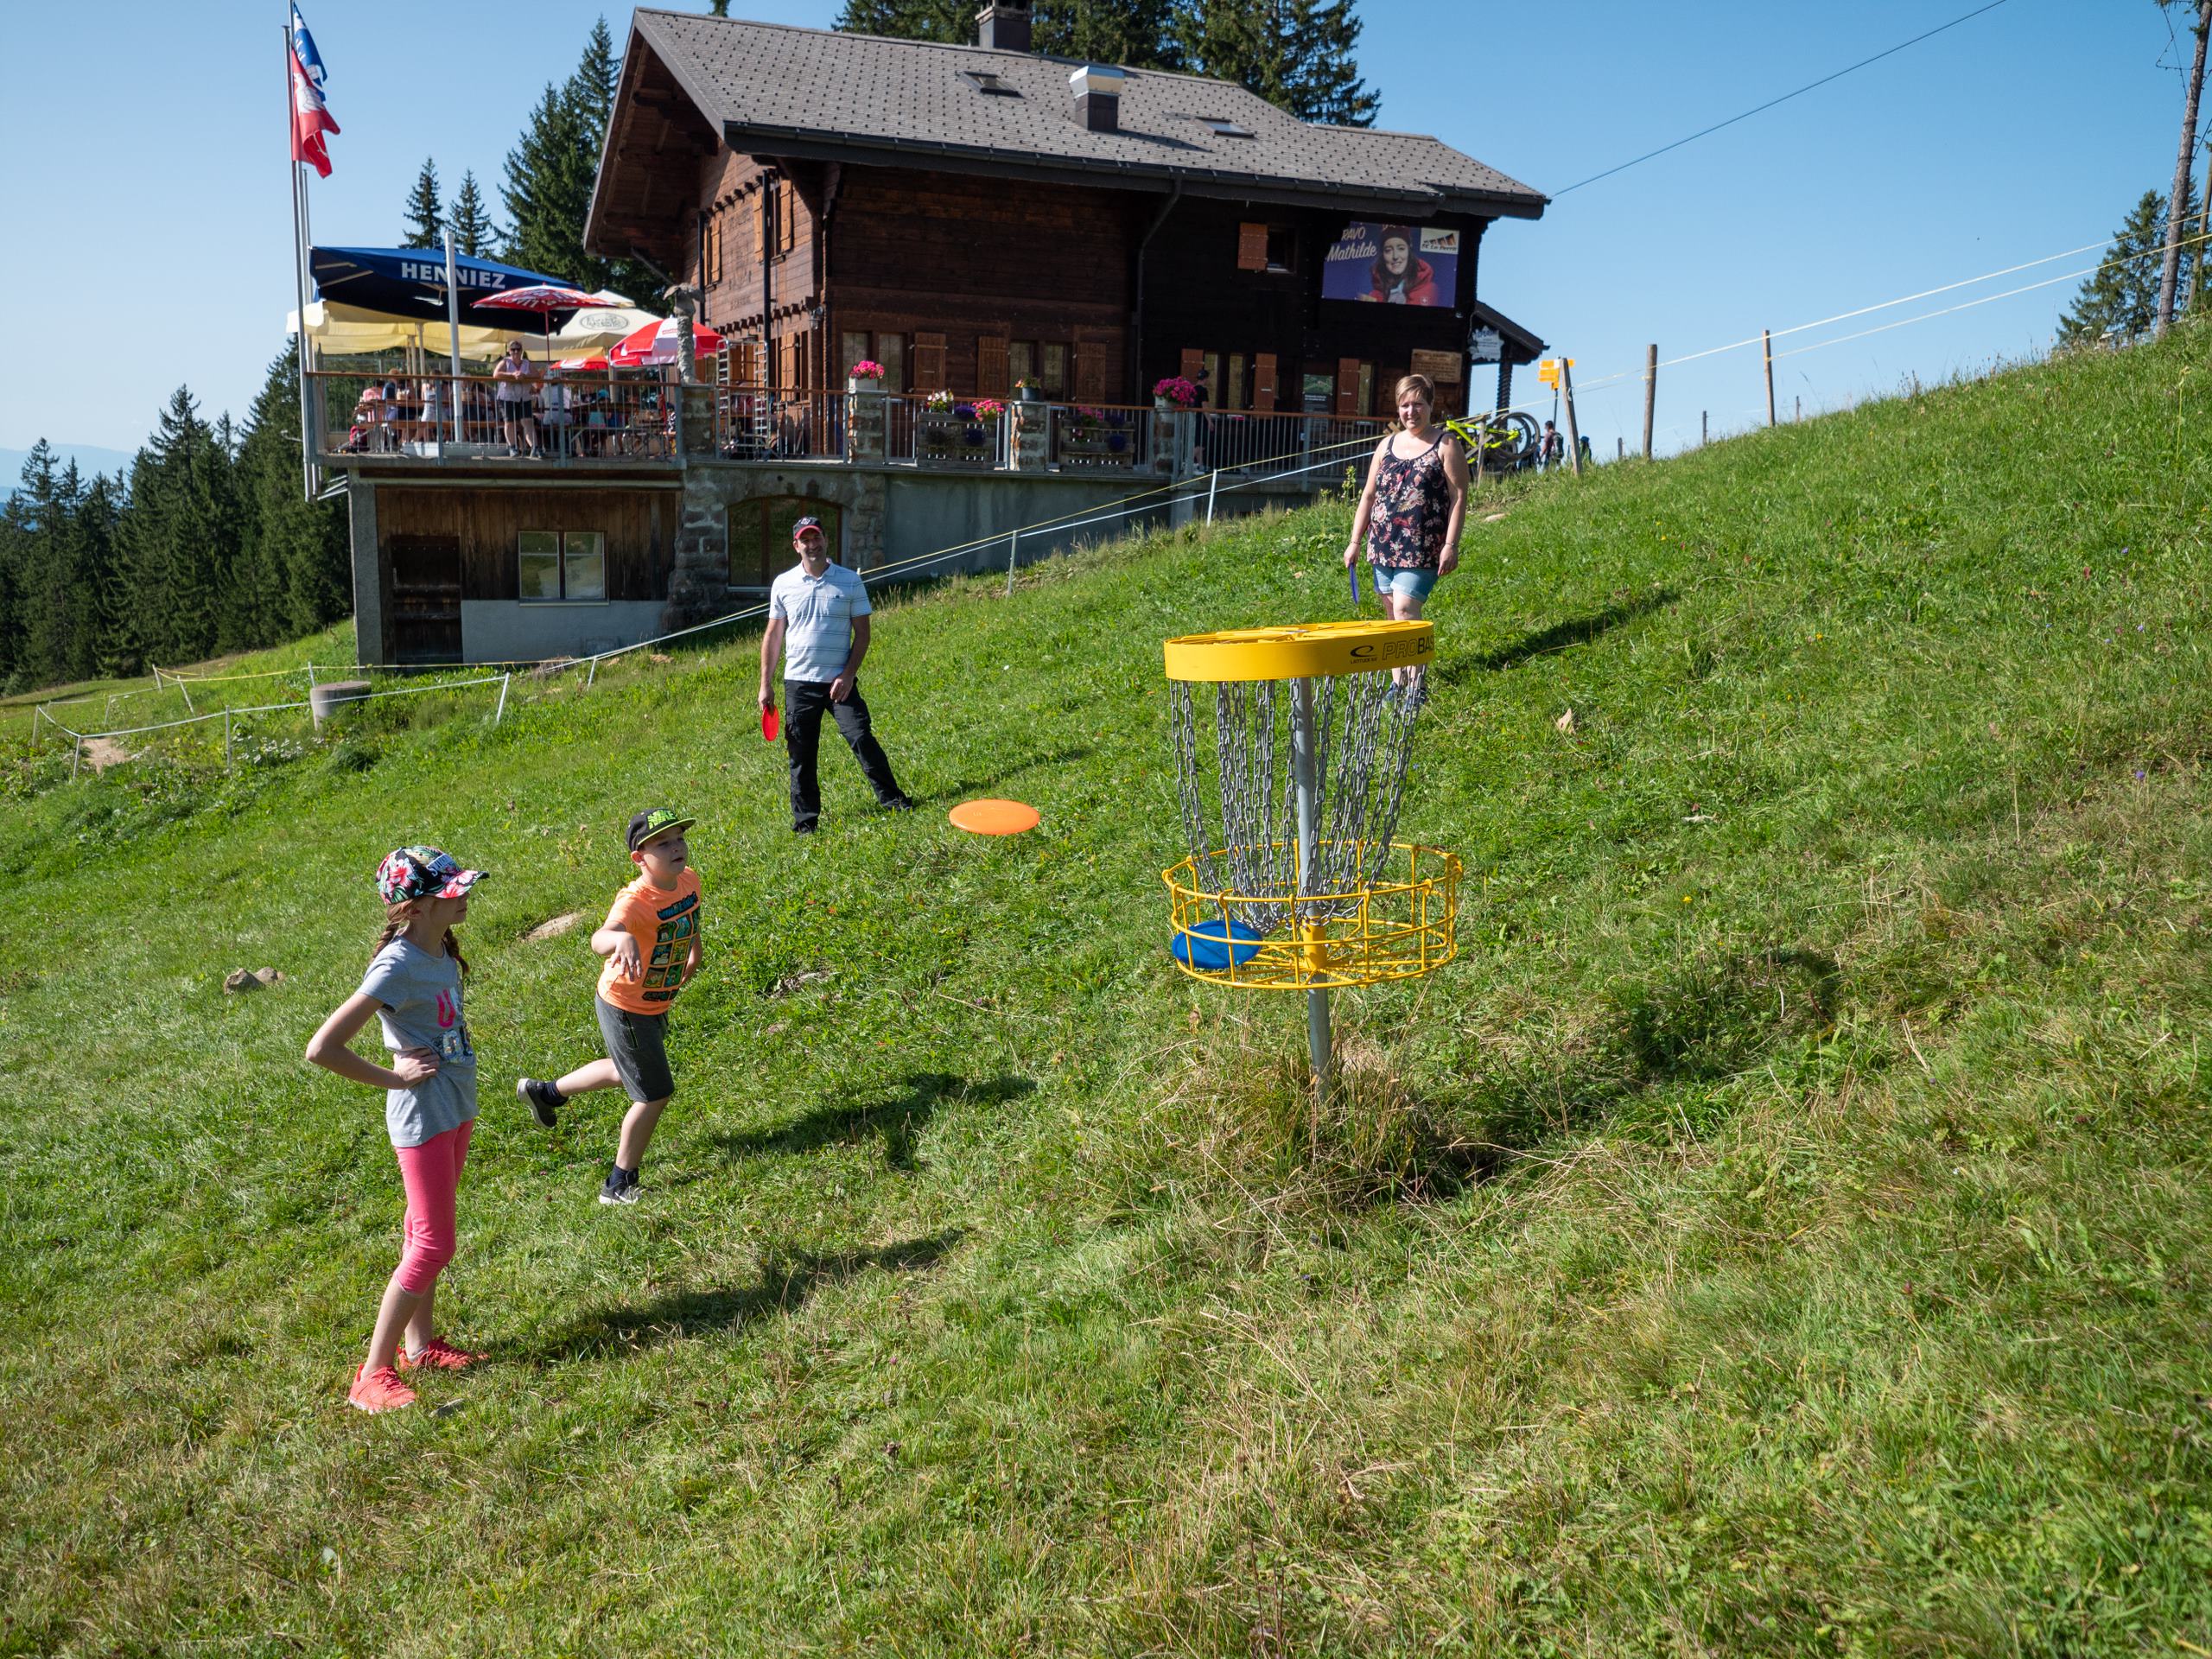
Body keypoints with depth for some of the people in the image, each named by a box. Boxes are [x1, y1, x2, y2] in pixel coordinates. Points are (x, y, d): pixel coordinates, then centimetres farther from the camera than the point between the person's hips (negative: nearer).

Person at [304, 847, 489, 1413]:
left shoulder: (441, 949, 1)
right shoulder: (397, 967, -25)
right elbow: (322, 1048, -29)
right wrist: (393, 1078, -19)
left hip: (457, 1108, 9)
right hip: (423, 1116, -9)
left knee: (424, 1232, 19)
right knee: (434, 1245, -4)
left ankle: (419, 1345, 32)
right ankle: (372, 1375, 6)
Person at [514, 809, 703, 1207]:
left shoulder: (689, 879, -10)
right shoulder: (635, 900, -34)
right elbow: (599, 939, -55)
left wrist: (695, 947, 16)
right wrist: (621, 938, -74)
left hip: (655, 1005, 8)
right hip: (625, 1009, -8)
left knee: (630, 1072, 30)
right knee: (655, 1094, 0)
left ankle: (544, 1091, 51)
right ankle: (619, 1186, 20)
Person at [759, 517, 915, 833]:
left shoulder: (850, 582, 1)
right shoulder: (783, 584, 4)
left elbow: (862, 633, 1)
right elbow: (773, 636, 9)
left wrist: (848, 675, -10)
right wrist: (765, 685, 5)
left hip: (840, 681, -1)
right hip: (798, 682, 1)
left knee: (862, 738, -12)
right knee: (801, 754, 4)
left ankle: (891, 798, 3)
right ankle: (805, 820, 14)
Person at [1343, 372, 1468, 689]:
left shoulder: (1445, 444, 0)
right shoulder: (1387, 445, 14)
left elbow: (1458, 497, -5)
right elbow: (1368, 495, 17)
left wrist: (1451, 545, -13)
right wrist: (1355, 541, 12)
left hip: (1422, 549, -6)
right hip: (1383, 545, 6)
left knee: (1405, 610, -16)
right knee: (1392, 615, 9)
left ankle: (1415, 685, -11)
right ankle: (1398, 684, 18)